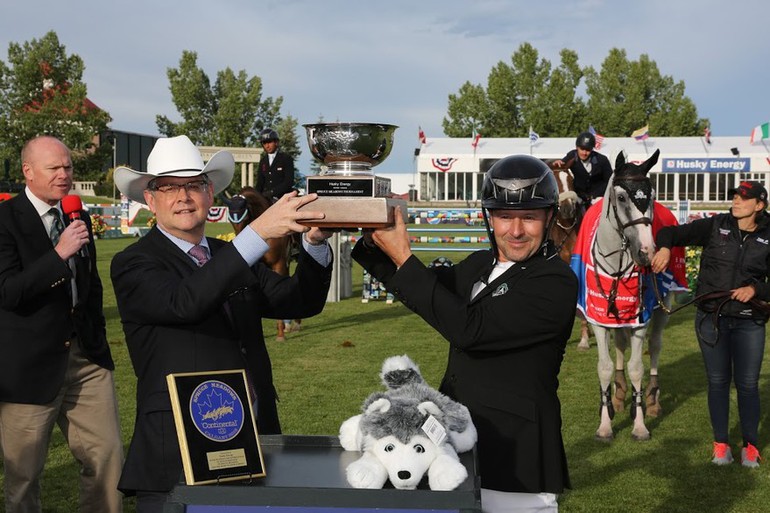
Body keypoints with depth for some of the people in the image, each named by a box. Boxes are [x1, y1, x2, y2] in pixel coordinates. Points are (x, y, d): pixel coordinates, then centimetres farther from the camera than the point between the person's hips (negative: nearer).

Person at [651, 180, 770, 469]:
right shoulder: (715, 226, -1)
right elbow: (671, 232, -2)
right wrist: (664, 247, -23)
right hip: (711, 318, 0)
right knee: (718, 382, 9)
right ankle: (721, 443, 22)